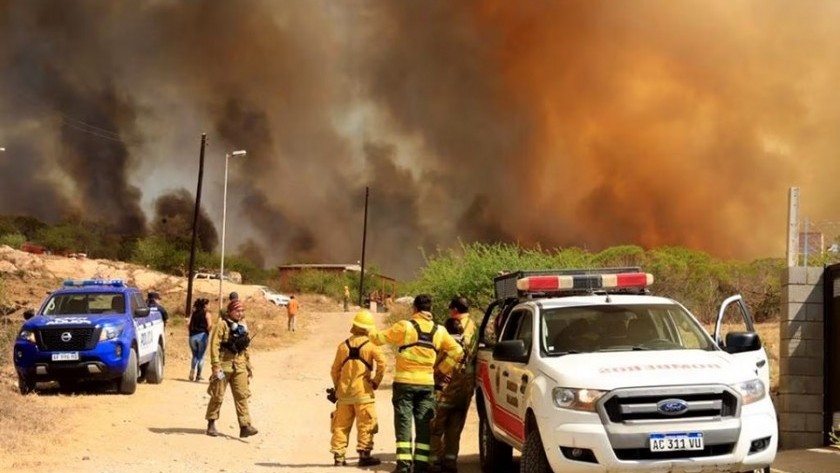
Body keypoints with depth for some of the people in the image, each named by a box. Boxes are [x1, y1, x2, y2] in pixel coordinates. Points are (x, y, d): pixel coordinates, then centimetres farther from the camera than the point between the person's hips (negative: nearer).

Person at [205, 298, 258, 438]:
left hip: (239, 366, 5)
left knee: (242, 395, -2)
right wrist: (216, 366, -19)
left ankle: (245, 426, -5)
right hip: (224, 365, -5)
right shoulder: (222, 325, -8)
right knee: (218, 396, 4)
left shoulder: (243, 327, 13)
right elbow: (214, 346, -13)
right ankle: (211, 424, 16)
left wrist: (249, 366, 18)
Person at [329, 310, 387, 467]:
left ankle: (338, 455, 8)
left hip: (344, 391, 4)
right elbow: (382, 363, -19)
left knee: (341, 425, 9)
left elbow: (335, 370, 9)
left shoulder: (343, 345, 5)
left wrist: (337, 387, 21)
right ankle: (364, 455, 0)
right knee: (365, 424, 3)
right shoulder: (370, 345, -6)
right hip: (363, 392, -4)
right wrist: (376, 381, -6)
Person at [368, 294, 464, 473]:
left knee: (403, 423, -1)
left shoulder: (405, 326, -8)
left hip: (405, 382, -3)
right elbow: (457, 351, 6)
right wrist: (442, 369, 14)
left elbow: (380, 338, -1)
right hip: (427, 383, 3)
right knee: (424, 424, 7)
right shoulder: (439, 331, 4)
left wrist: (370, 332, 21)